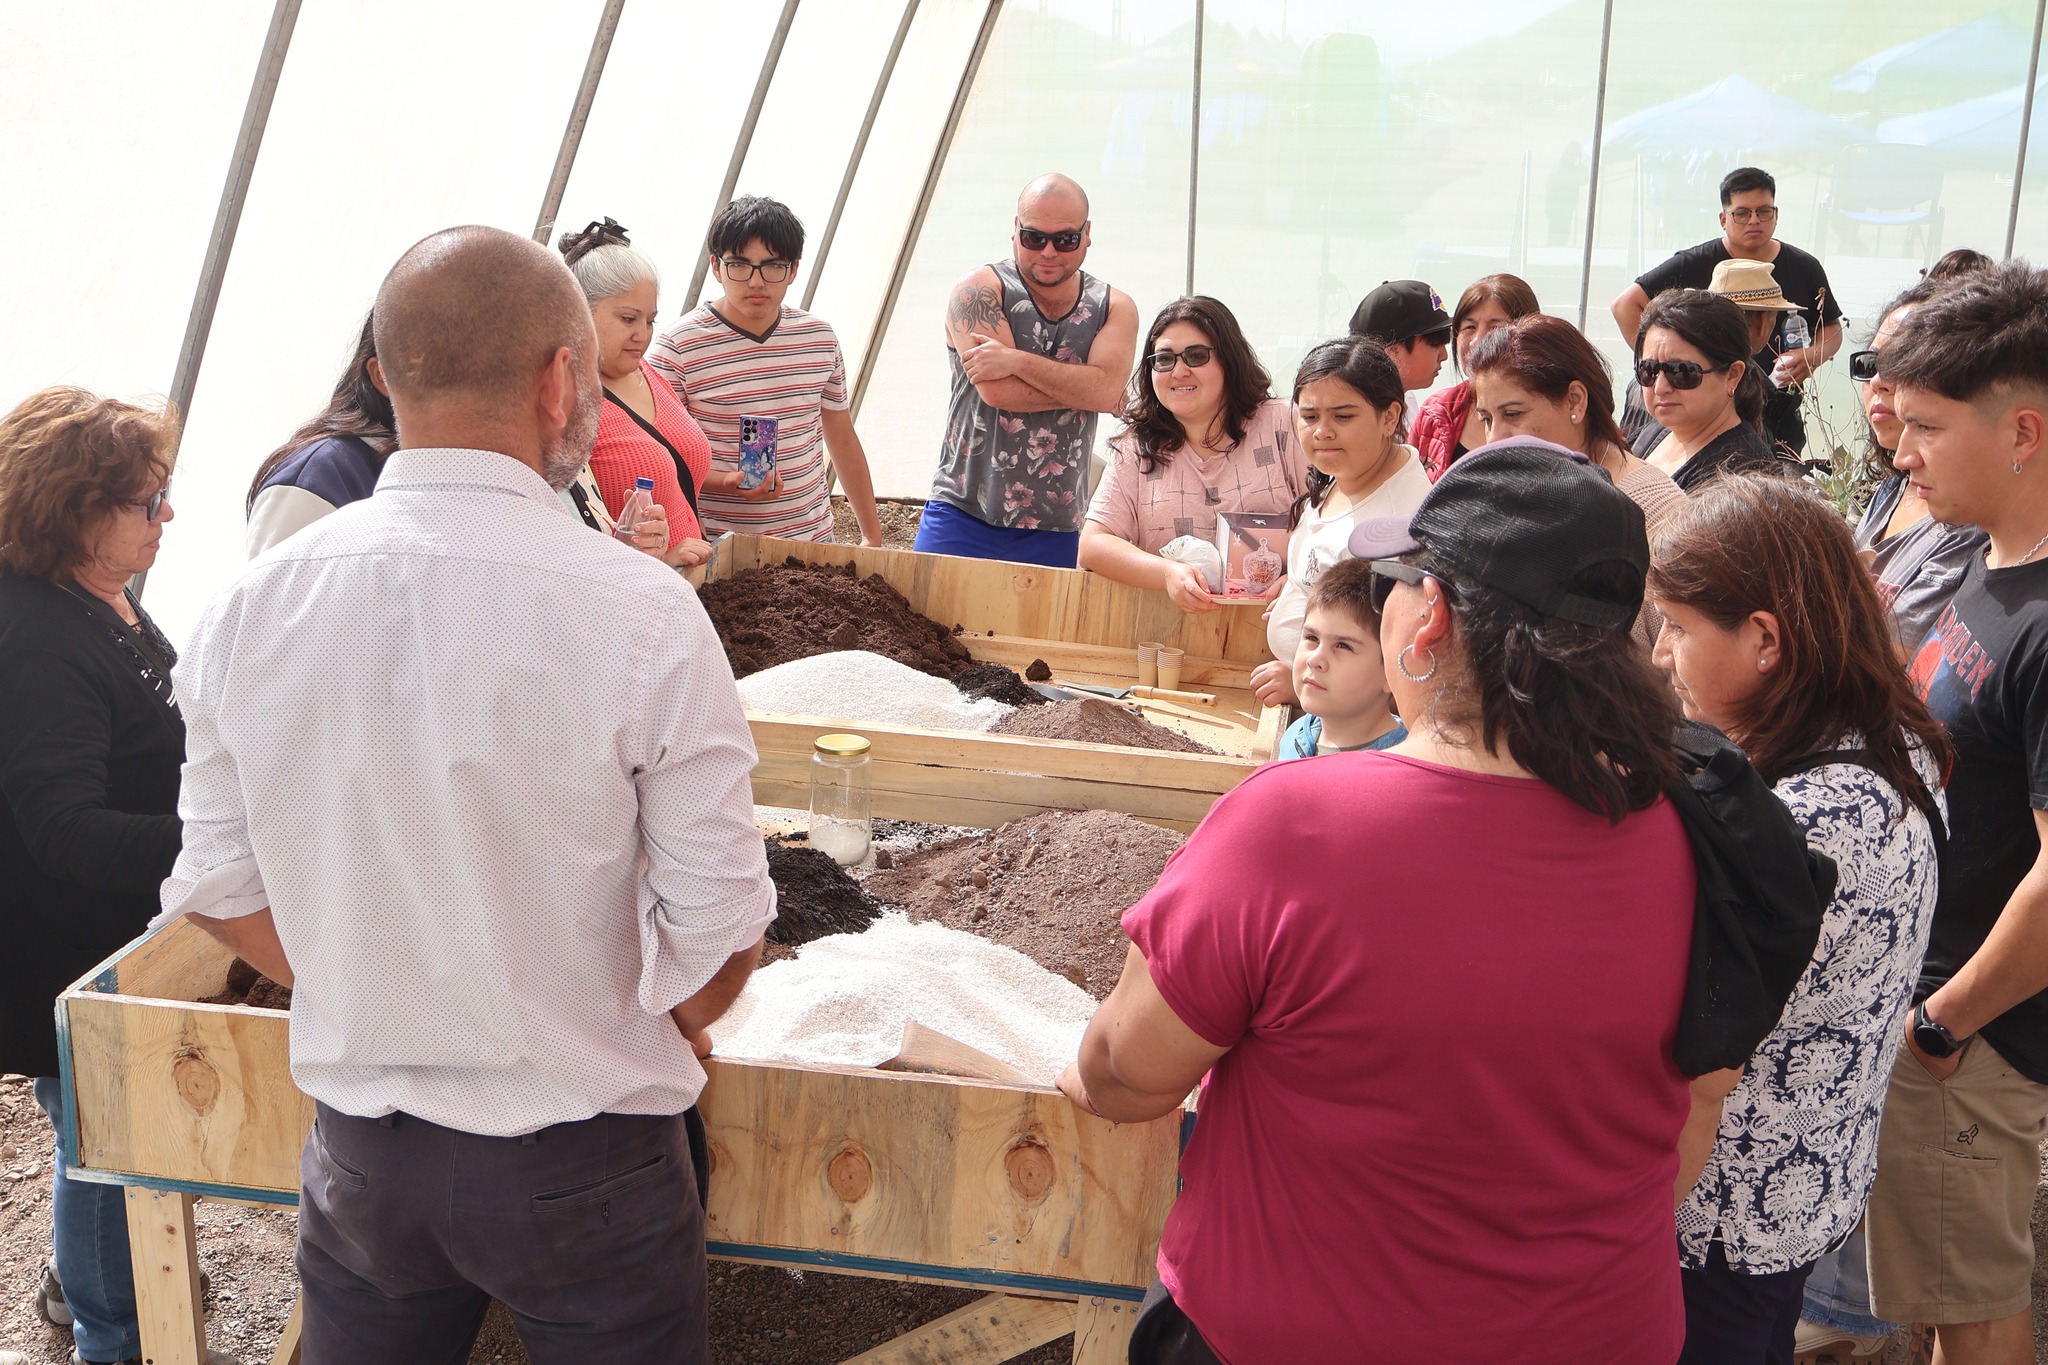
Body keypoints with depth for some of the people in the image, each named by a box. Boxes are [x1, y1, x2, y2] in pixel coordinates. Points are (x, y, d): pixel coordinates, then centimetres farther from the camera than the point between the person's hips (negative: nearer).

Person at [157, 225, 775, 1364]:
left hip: (360, 1161, 4)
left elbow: (221, 892, 1)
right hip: (584, 1168, -3)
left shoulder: (247, 610, -8)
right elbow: (717, 938, -16)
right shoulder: (643, 616, -21)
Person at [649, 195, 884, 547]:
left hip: (813, 539, 4)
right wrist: (726, 483, -26)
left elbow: (843, 441, 15)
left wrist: (872, 535, 17)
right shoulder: (679, 347, -10)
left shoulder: (820, 338, 5)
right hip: (717, 551, -4)